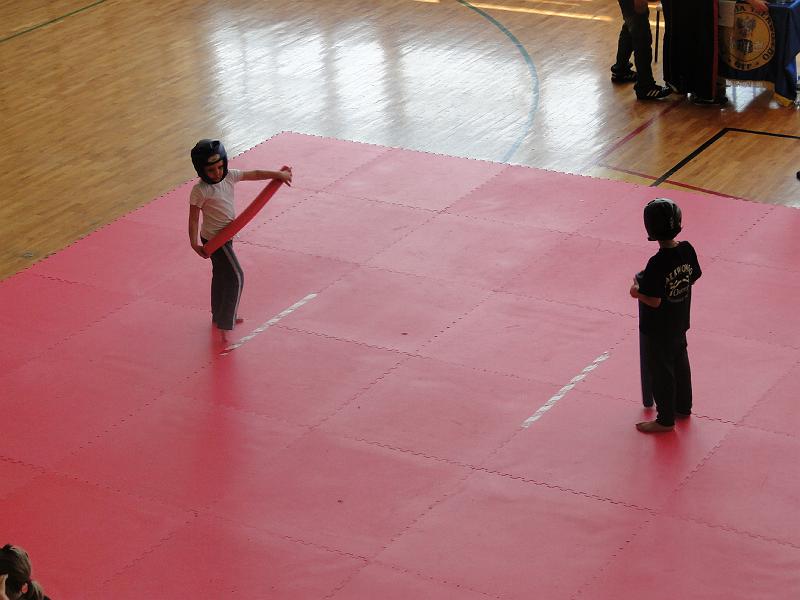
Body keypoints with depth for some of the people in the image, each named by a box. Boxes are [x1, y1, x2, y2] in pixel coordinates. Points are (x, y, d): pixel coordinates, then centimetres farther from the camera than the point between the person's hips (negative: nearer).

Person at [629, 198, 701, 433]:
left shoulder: (657, 264, -32)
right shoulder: (687, 250, -12)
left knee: (660, 371, 10)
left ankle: (665, 420, 24)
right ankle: (683, 406, 44)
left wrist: (637, 291, -8)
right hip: (679, 323, 7)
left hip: (657, 330, -7)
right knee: (680, 363, 26)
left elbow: (654, 301, -28)